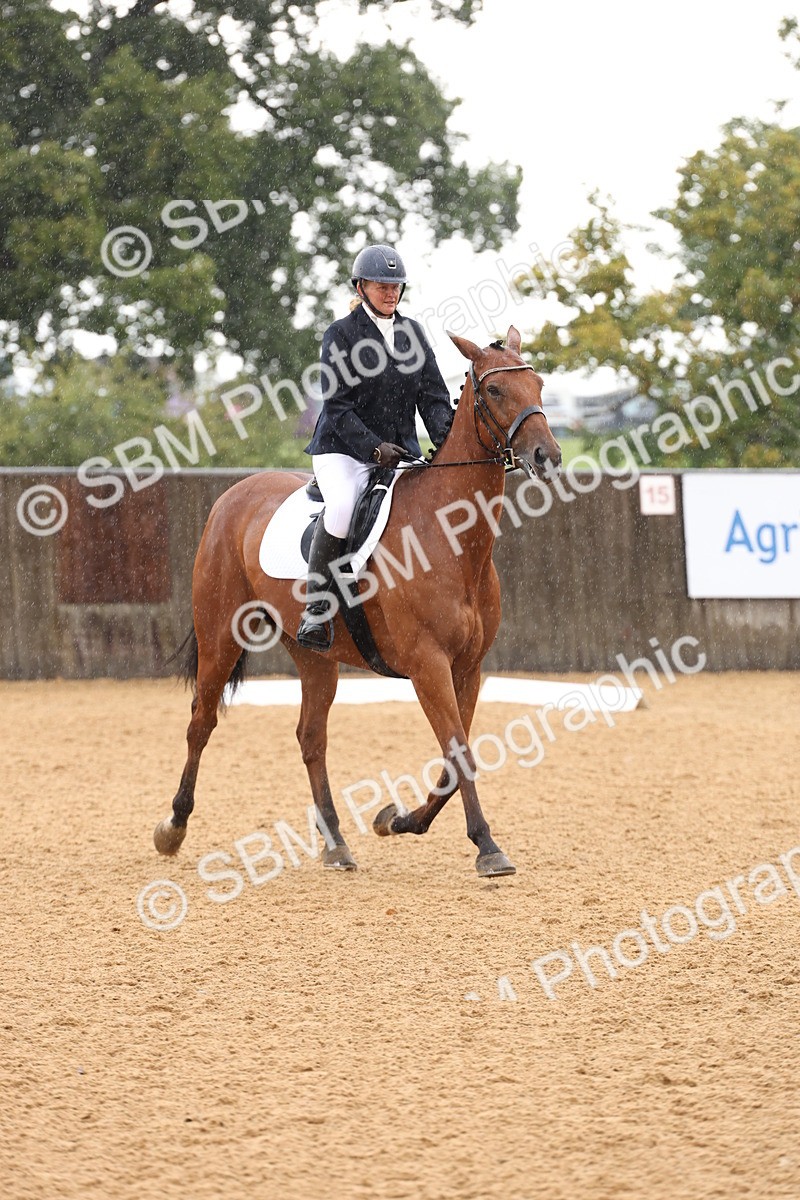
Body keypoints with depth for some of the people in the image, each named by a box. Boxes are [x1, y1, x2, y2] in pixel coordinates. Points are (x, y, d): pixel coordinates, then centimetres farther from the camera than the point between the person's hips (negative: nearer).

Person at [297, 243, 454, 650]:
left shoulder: (412, 332, 12)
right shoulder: (341, 334, -3)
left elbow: (433, 395, 10)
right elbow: (338, 407, -10)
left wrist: (445, 438, -10)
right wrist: (375, 448, -22)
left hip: (400, 452, 5)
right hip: (343, 449, -5)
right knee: (341, 507, -34)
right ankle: (316, 608, -24)